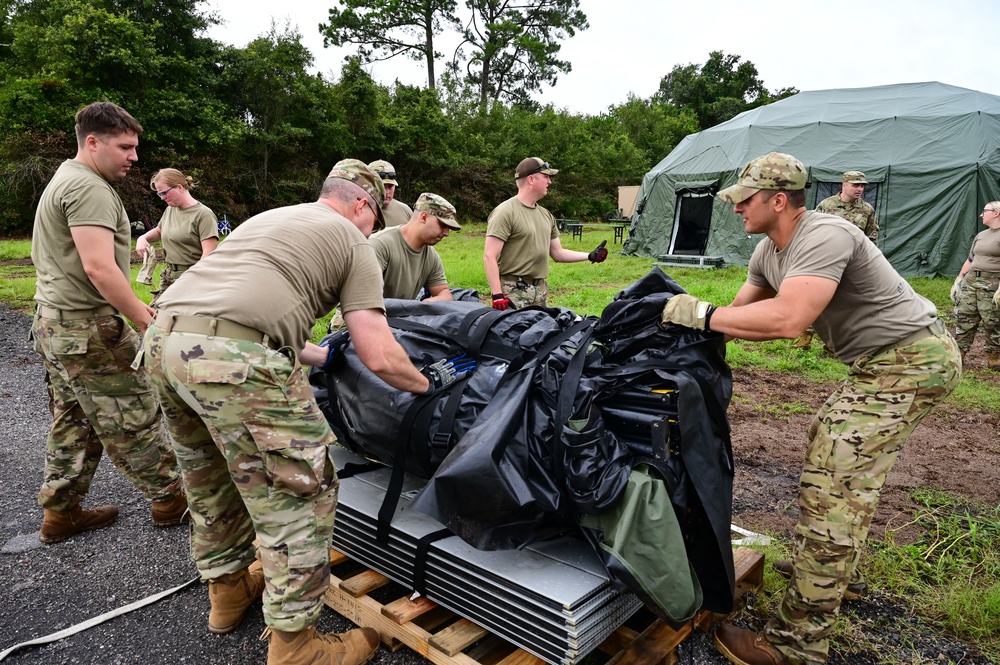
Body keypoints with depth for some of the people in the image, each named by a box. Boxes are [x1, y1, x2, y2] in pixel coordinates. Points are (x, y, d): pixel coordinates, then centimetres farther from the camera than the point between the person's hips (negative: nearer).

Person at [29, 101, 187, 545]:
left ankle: (61, 513, 25)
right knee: (132, 419, 0)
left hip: (53, 323, 11)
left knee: (73, 422, 16)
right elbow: (99, 267, -26)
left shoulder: (64, 179, 18)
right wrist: (147, 322, -22)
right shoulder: (89, 188, -17)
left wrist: (136, 307, 21)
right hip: (87, 329, -10)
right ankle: (170, 500, 12)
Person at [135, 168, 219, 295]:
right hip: (168, 278, 7)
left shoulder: (204, 214, -11)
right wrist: (143, 238, 12)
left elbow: (208, 254, -17)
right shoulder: (170, 210, 13)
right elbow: (158, 231, 34)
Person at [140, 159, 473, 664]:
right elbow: (380, 359, 1)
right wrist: (428, 381, 20)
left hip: (163, 341, 9)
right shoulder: (352, 241, 9)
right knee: (298, 497, 5)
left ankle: (227, 588, 47)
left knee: (212, 481, 27)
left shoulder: (266, 219, 32)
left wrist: (326, 356, 45)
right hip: (237, 360, -9)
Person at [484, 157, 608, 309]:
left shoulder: (546, 215, 13)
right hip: (513, 293, -8)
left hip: (541, 291, 8)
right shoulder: (505, 212, -11)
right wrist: (497, 295, -23)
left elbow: (558, 253, 20)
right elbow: (489, 257, -16)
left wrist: (590, 256, 9)